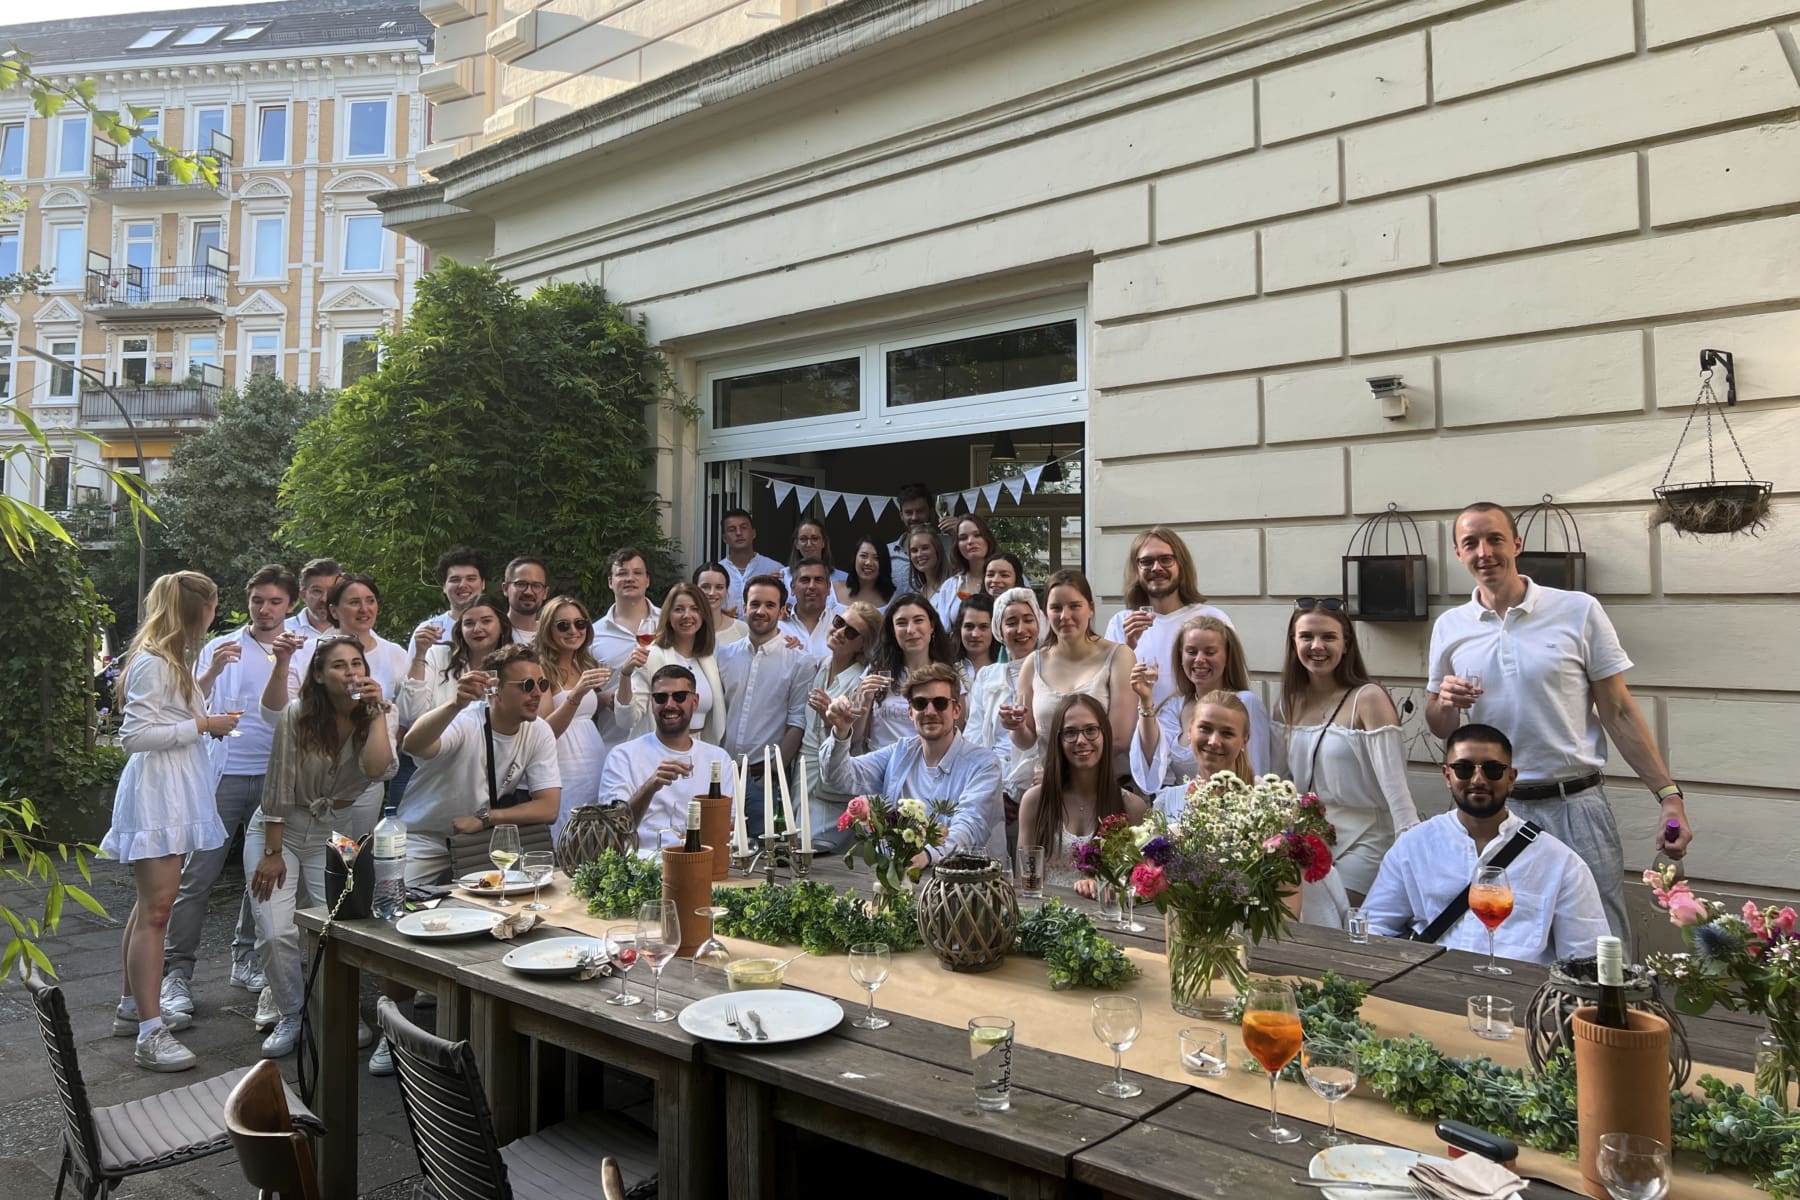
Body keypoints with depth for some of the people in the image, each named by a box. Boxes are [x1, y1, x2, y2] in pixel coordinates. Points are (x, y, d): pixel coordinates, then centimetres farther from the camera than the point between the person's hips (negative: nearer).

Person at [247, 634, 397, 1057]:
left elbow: (378, 770, -26)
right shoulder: (297, 716, -14)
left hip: (334, 833, 1)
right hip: (280, 829, -1)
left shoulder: (378, 716, -8)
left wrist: (377, 710, -26)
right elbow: (277, 787, -10)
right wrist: (272, 853, -11)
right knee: (277, 934, -12)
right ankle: (291, 1017, 11)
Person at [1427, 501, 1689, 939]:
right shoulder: (1449, 627, 5)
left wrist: (1669, 795, -7)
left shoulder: (1579, 611, -2)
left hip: (1575, 807, -2)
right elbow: (1439, 729, 12)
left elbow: (1619, 713, 0)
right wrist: (1445, 703, -10)